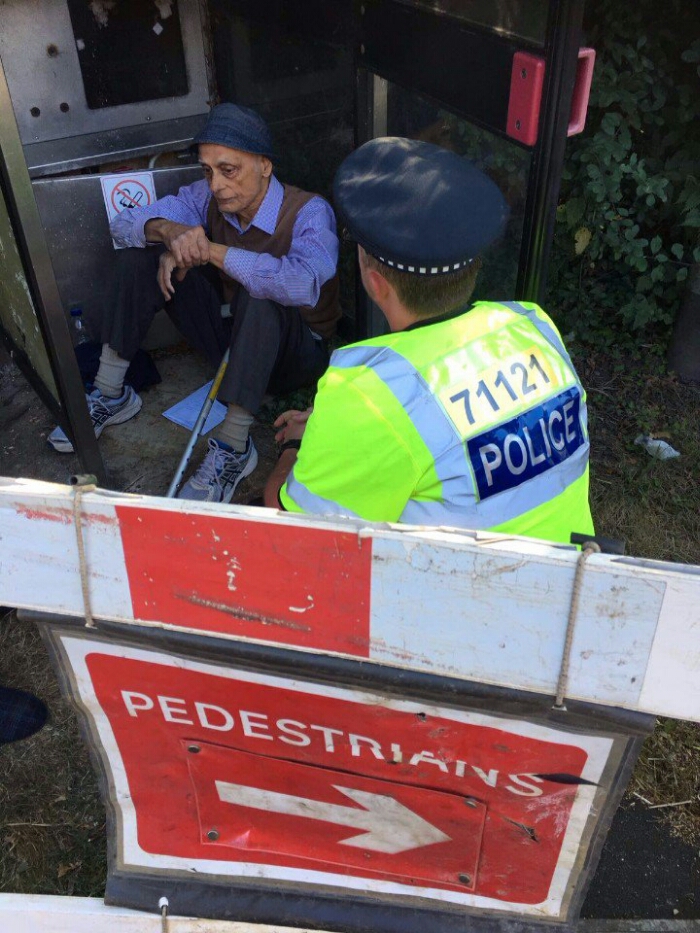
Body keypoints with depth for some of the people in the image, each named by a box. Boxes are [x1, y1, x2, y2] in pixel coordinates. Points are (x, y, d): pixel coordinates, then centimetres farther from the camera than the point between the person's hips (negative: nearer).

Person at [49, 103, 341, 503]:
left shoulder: (309, 212, -24)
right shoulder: (208, 197, -7)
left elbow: (304, 283, -46)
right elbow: (124, 223, -4)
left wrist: (211, 251, -37)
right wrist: (168, 231, -29)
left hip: (297, 351, -5)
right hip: (229, 334, 6)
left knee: (259, 298, -40)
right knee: (138, 257, -6)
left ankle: (233, 449, -33)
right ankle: (111, 395, -1)